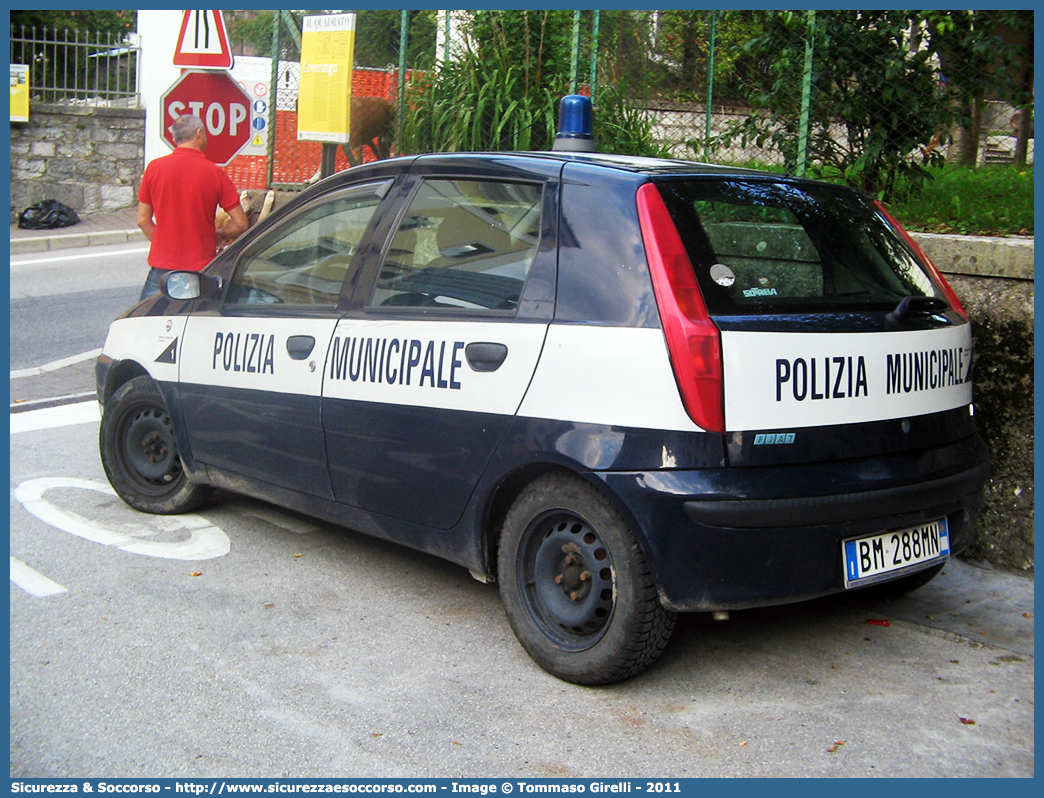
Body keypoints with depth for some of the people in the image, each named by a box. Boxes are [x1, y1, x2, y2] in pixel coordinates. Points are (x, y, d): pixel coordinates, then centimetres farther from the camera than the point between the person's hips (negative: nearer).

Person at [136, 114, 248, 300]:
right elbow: (240, 224, -4)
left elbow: (143, 220, 5)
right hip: (200, 268, -1)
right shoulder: (214, 172, -5)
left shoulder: (154, 167, 0)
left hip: (162, 266, 1)